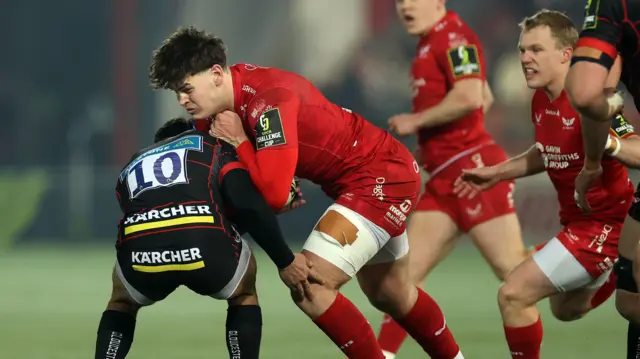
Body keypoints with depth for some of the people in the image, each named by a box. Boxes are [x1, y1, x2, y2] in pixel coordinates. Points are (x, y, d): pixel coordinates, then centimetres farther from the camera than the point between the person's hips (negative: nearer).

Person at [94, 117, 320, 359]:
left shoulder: (130, 168, 38)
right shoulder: (213, 146, 29)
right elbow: (248, 205, 10)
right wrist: (285, 262, 19)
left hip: (141, 256, 2)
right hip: (205, 248, -2)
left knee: (122, 303, 38)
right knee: (243, 296, 33)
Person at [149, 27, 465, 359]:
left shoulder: (268, 100, -30)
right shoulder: (235, 88, -3)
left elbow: (274, 193, -35)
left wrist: (239, 142, -22)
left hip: (382, 177, -10)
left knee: (309, 287, -17)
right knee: (389, 294, 26)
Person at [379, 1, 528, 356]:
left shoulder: (453, 36, -10)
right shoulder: (431, 43, 20)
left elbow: (470, 97, -24)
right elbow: (485, 97, 30)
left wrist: (416, 121, -13)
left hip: (473, 167, -10)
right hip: (444, 177, 10)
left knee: (513, 268, -13)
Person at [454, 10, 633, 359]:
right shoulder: (541, 102, 2)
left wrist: (608, 143, -47)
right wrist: (496, 173, 18)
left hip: (602, 223, -10)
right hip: (575, 220, 10)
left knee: (514, 295, -12)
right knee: (566, 308, 28)